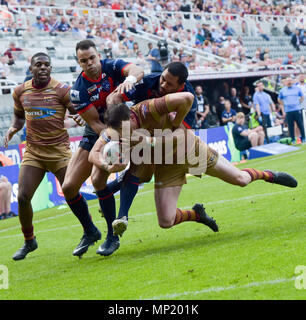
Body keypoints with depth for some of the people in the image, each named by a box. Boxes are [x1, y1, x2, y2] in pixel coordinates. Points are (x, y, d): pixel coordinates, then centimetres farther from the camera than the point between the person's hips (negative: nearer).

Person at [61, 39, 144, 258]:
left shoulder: (112, 67, -14)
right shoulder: (78, 91, -15)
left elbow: (137, 70, -34)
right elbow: (95, 123, -17)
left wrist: (130, 79, -58)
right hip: (95, 135, 3)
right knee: (69, 187, -4)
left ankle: (113, 234, -11)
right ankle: (90, 232, 19)